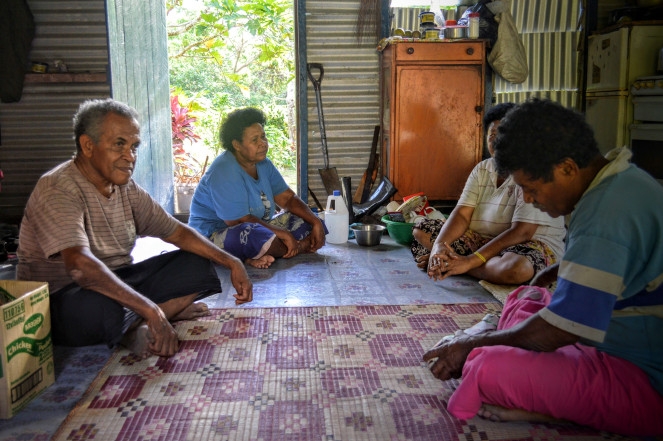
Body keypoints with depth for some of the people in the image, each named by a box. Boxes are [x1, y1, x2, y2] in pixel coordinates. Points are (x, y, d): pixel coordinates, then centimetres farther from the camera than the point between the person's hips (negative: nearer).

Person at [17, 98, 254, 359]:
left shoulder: (126, 189, 3)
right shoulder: (58, 190, -22)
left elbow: (176, 232, 8)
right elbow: (80, 265, -37)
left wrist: (232, 263, -2)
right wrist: (151, 312, -40)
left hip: (117, 283, 8)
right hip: (58, 301, -8)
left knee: (197, 264, -2)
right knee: (100, 305, -41)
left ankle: (132, 325, -18)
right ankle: (170, 309, -11)